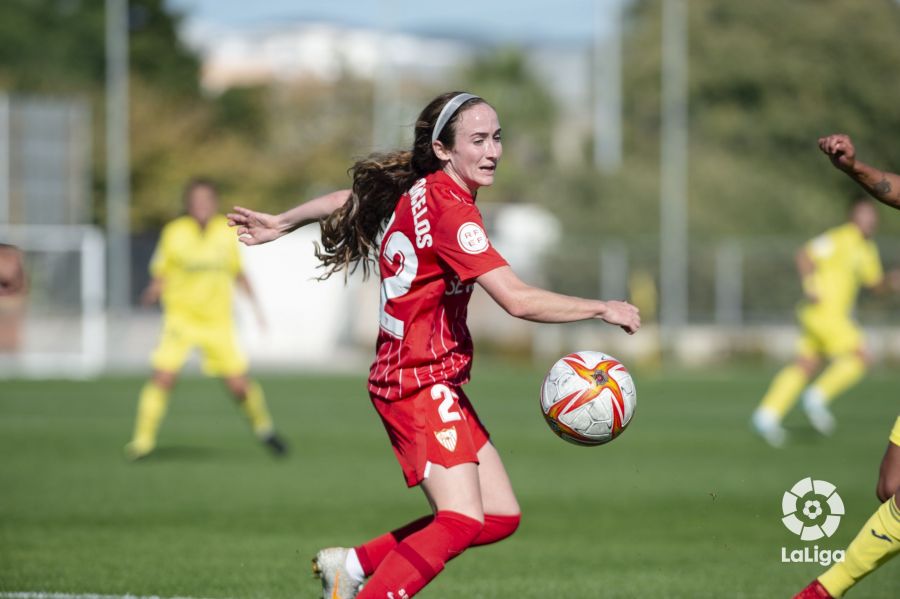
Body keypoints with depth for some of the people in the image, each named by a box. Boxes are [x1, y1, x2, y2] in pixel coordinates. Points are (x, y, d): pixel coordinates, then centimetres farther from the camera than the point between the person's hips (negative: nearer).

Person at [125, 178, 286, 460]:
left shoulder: (227, 231, -1)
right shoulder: (174, 233, -8)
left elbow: (238, 272, 12)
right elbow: (160, 275, -3)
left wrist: (254, 304, 8)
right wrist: (153, 292, -24)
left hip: (218, 320, 2)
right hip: (181, 316, -2)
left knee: (239, 384, 1)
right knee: (163, 376, -20)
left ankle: (263, 427, 29)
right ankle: (143, 439, -9)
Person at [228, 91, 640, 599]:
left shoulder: (415, 187, 8)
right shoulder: (450, 209, -19)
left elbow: (353, 198, 26)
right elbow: (518, 299, -25)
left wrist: (283, 223, 43)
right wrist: (602, 309, -16)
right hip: (422, 383, -10)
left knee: (501, 517, 8)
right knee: (461, 522, -20)